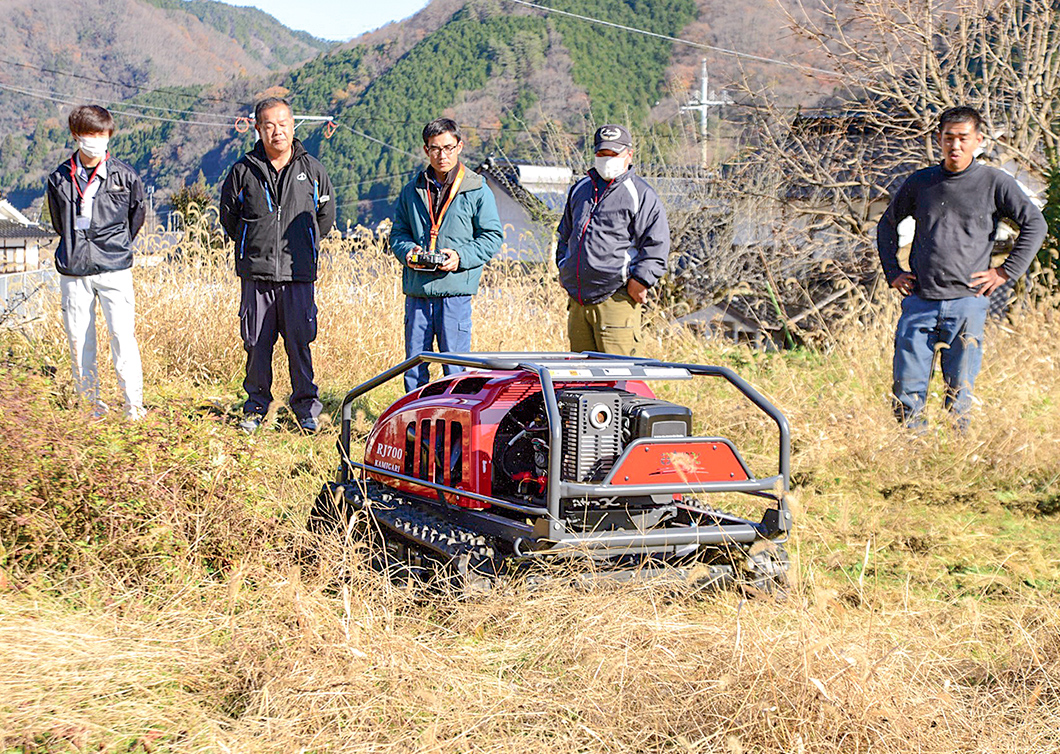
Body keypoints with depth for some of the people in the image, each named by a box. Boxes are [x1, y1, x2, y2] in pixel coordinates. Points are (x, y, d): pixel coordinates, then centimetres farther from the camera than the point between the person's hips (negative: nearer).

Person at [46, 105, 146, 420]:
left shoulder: (124, 176, 0)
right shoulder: (60, 179, 4)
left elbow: (136, 216, 15)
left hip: (114, 270, -2)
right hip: (73, 272, 2)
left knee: (123, 336, -8)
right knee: (79, 339, 4)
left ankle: (134, 406, 1)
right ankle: (92, 404, 16)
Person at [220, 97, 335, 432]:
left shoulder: (311, 169, 4)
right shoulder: (244, 171, 1)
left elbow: (326, 216, 18)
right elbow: (228, 216, 15)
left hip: (298, 273, 0)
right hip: (256, 273, 0)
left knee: (299, 342, 0)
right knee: (257, 343, 5)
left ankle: (306, 407, 12)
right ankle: (256, 407, 19)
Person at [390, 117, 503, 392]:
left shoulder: (477, 191, 1)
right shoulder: (412, 190, 12)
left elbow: (492, 236, 2)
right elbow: (398, 232, 18)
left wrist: (461, 256, -13)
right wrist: (408, 251, -4)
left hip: (455, 290, -4)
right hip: (417, 290, 4)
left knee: (455, 368, -1)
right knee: (414, 365, 8)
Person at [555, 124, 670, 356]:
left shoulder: (641, 195, -2)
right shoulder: (579, 189, 19)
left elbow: (656, 247, -5)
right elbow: (564, 235, 32)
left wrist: (638, 282, -12)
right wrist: (564, 269, 20)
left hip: (616, 300, -6)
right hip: (578, 300, 7)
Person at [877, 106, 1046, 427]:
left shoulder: (995, 182, 2)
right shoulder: (920, 182, 10)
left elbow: (1035, 225, 3)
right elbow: (887, 225, 23)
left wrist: (1005, 272, -2)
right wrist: (893, 273, 13)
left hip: (968, 301, -2)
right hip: (919, 301, 2)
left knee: (960, 392, 2)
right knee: (907, 390, -2)